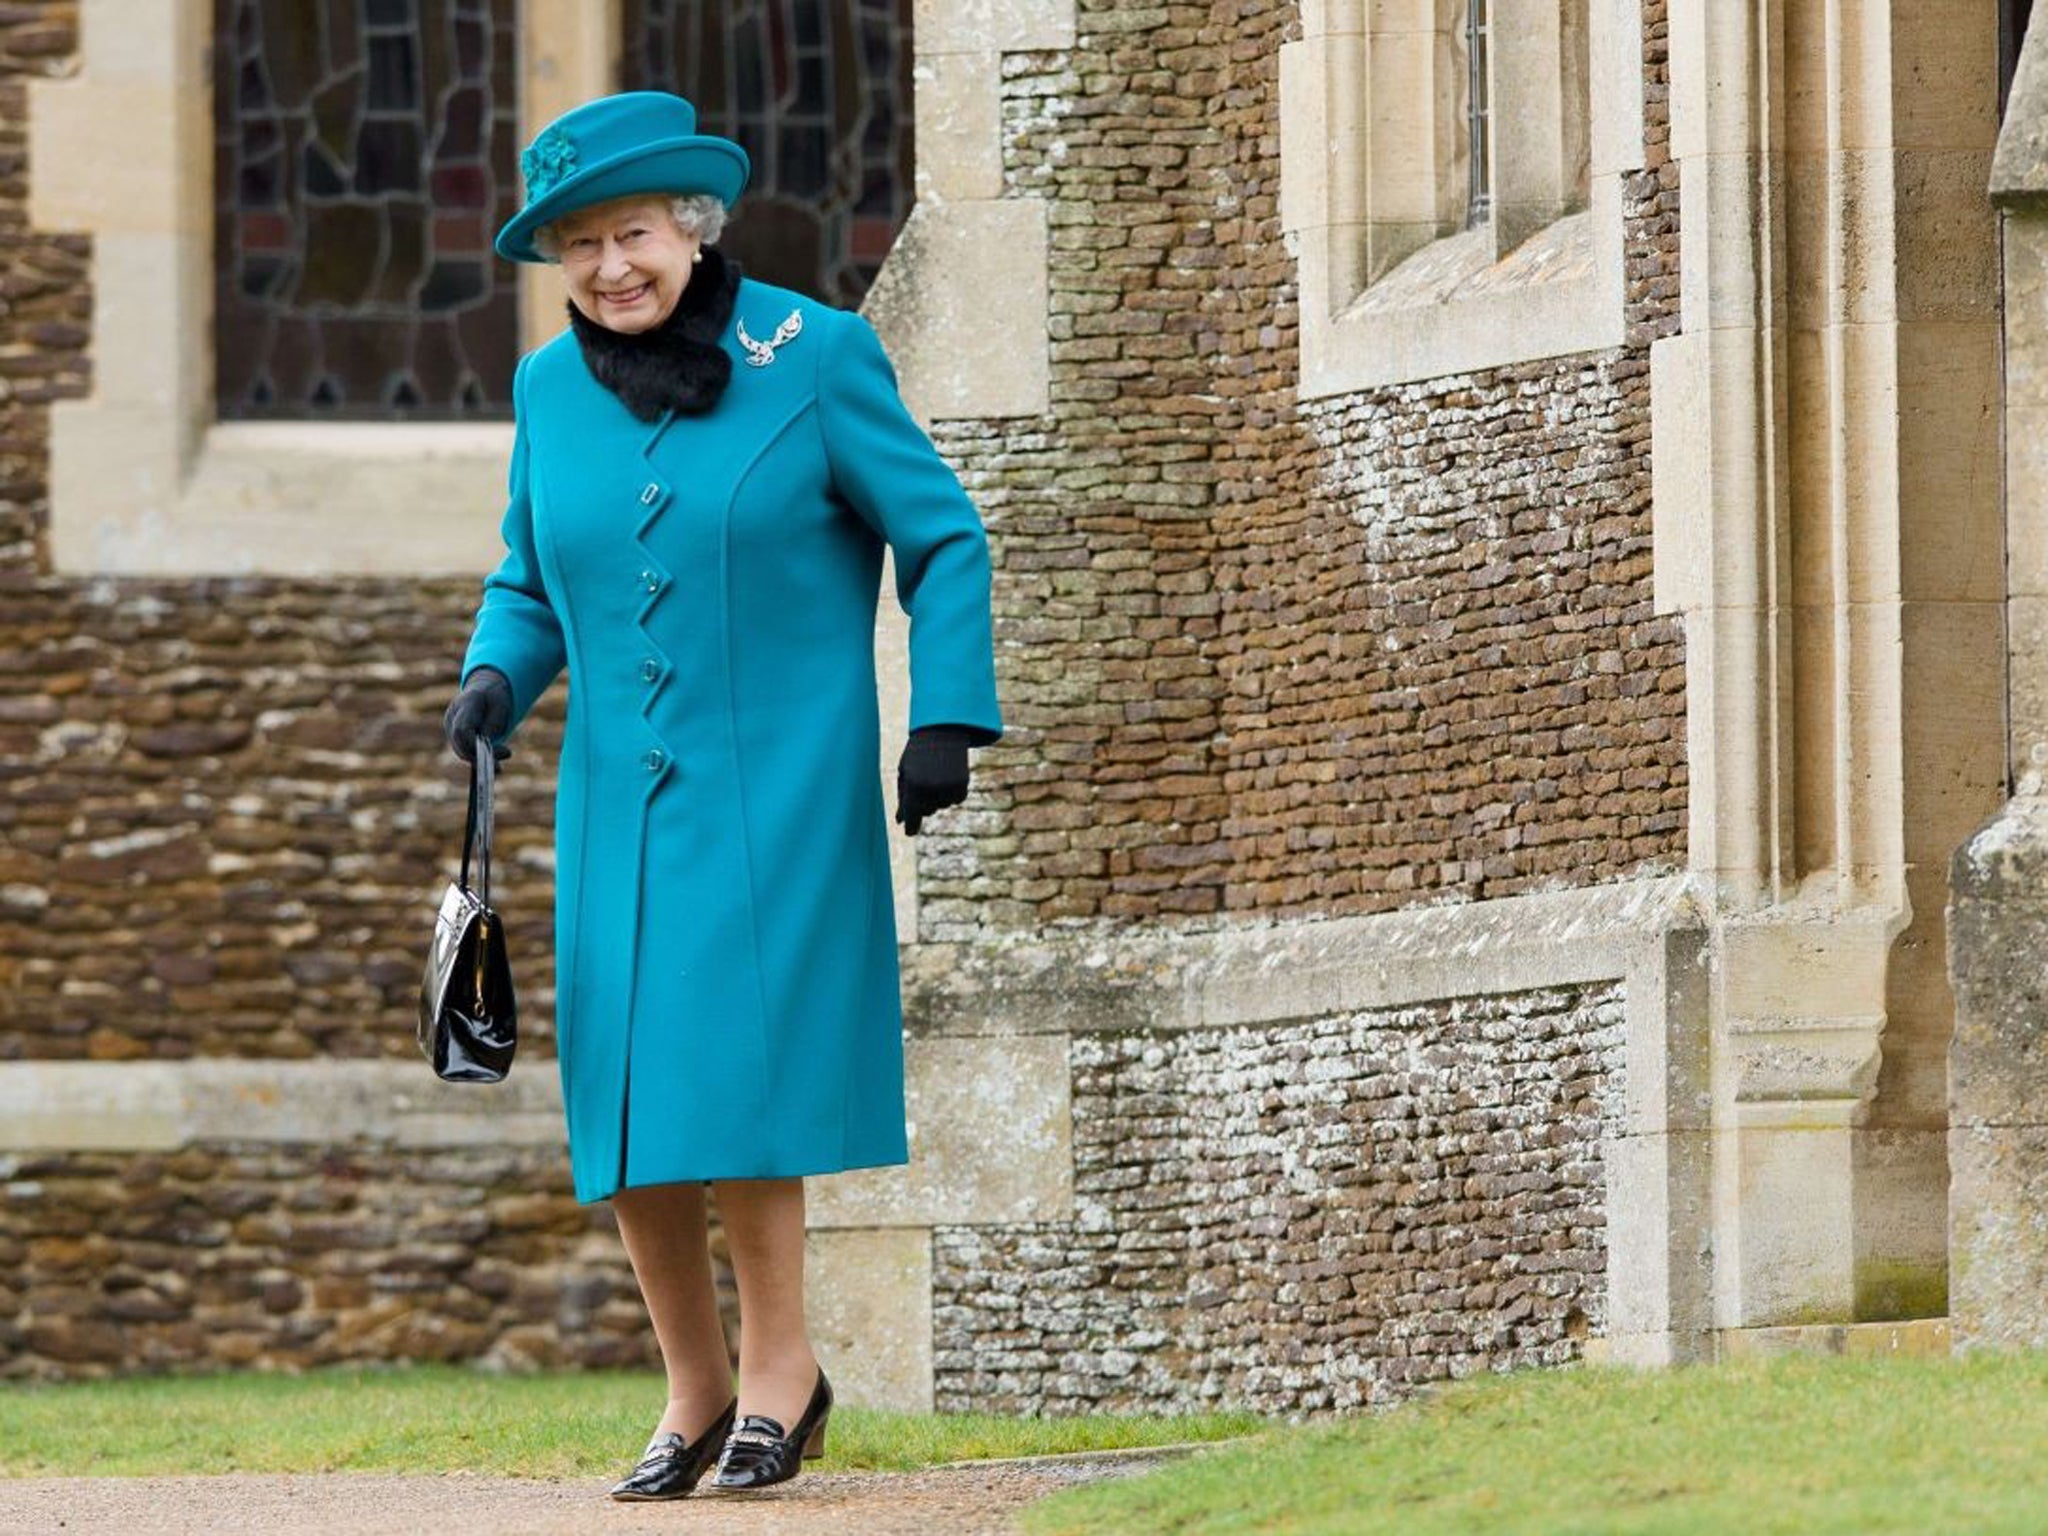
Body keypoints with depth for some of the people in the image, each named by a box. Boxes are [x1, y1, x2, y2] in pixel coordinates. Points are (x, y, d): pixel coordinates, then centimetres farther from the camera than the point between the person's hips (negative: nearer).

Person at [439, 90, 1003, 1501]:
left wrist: (949, 720, -8)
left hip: (782, 786, -4)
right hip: (621, 791, 5)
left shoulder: (815, 356, -5)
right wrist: (495, 679, -3)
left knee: (729, 1068, -17)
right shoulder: (553, 390, 7)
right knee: (624, 1098, -1)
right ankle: (695, 1385, 13)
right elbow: (531, 586, 18)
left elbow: (943, 539, 1)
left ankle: (778, 1359, -4)